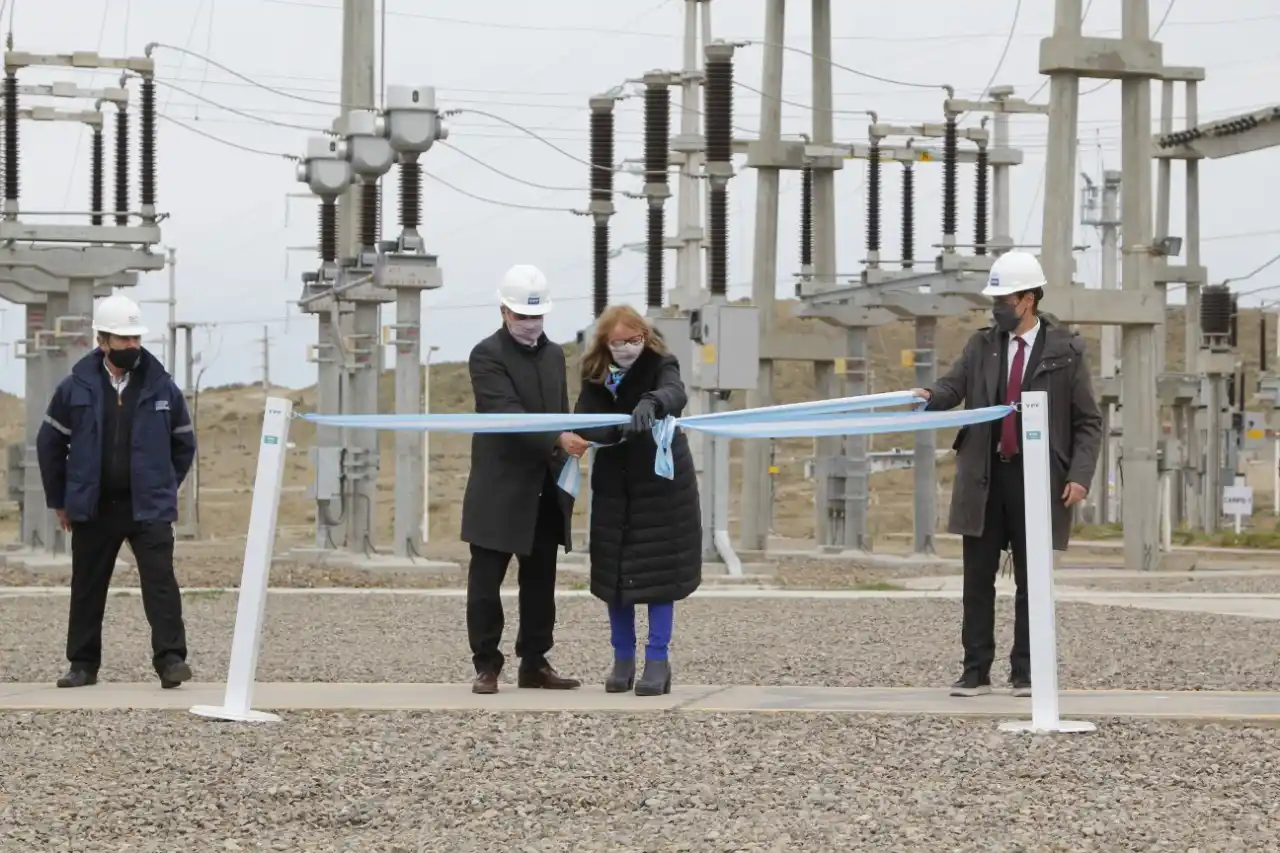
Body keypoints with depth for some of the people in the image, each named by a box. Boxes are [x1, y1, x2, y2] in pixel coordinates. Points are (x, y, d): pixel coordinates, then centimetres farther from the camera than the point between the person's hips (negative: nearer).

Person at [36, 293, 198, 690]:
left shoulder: (162, 386, 0)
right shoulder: (76, 388, -1)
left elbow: (184, 443, 12)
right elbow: (49, 444, 9)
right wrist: (59, 500, 10)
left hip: (148, 508, -1)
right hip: (93, 509, 1)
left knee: (160, 580, -12)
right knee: (87, 587, 9)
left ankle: (170, 660, -13)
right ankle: (83, 664, 19)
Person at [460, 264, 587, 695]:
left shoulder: (554, 354, 14)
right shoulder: (487, 355, -8)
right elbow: (509, 413, -20)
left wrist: (566, 469, 14)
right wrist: (558, 440, -31)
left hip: (545, 491, 6)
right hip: (499, 491, -6)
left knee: (540, 582, 9)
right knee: (486, 580, -2)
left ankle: (534, 664, 16)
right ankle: (487, 666, 4)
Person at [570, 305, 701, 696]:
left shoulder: (660, 365, -8)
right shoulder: (595, 377, 2)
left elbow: (675, 394, -30)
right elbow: (583, 424, -9)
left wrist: (650, 403, -53)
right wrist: (618, 430, -30)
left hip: (661, 484, -4)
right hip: (614, 487, 4)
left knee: (658, 572, -5)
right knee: (613, 573, 4)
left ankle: (658, 662, 0)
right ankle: (623, 660, 15)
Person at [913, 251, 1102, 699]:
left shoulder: (1065, 350, 1)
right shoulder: (982, 345, 10)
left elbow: (1088, 422, 1)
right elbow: (953, 386, -1)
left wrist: (1080, 475, -11)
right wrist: (930, 396, -25)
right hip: (984, 477, 3)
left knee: (1031, 579, 2)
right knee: (978, 578, 3)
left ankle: (1025, 673, 10)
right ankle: (976, 671, 8)